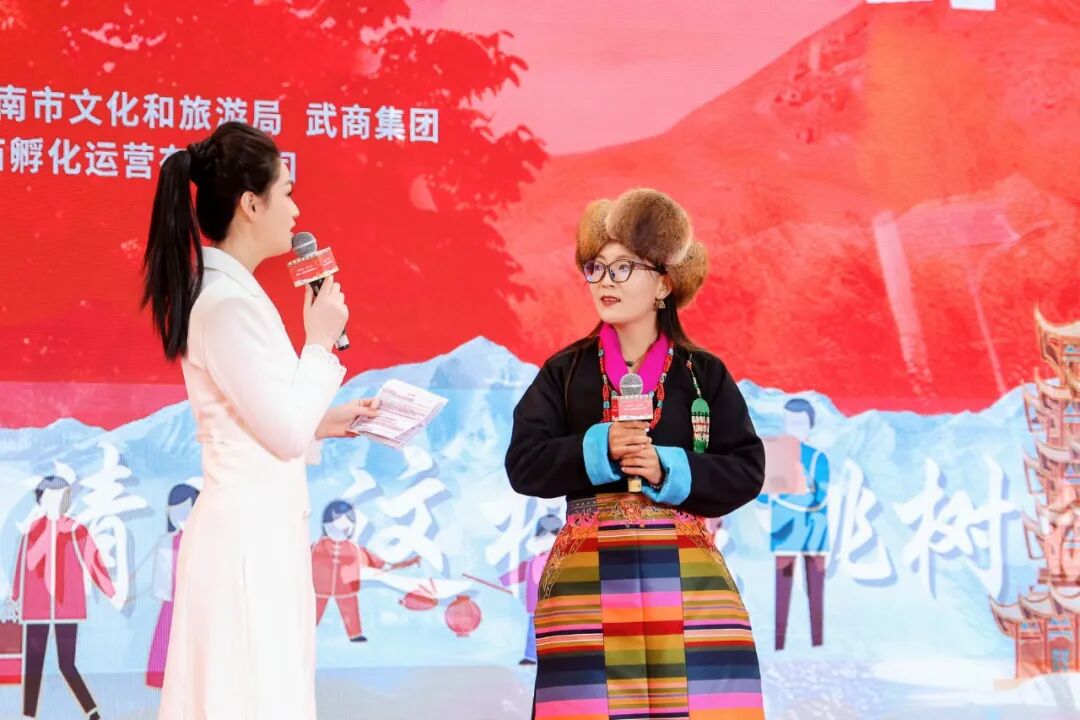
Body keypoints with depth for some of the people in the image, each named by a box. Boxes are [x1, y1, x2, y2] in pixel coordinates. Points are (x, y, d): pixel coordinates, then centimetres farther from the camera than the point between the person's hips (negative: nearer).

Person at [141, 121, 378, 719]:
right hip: (248, 534, -10)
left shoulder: (227, 292, 12)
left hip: (257, 528, 10)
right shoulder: (229, 303, -18)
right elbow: (286, 431, -17)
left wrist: (326, 423, 14)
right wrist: (320, 341, -6)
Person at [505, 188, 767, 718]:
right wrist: (598, 451, -13)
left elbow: (747, 470, 3)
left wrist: (668, 471, -12)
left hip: (687, 576, 0)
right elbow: (524, 464, 2)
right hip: (587, 577, 0)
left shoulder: (705, 374, 9)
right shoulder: (565, 372, 10)